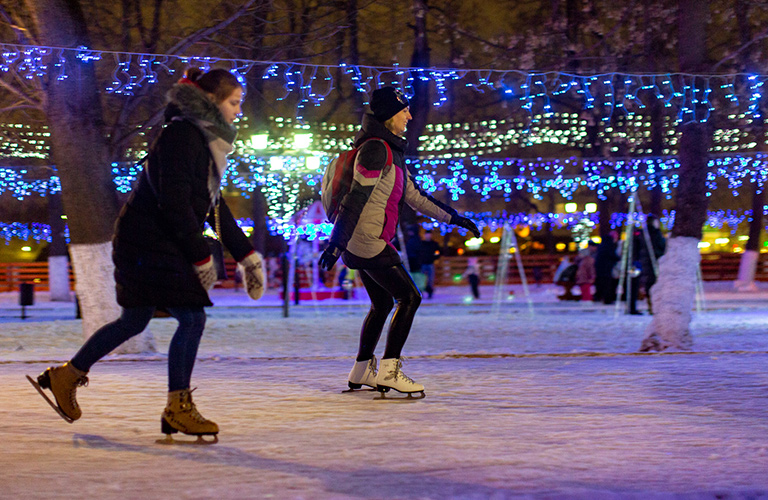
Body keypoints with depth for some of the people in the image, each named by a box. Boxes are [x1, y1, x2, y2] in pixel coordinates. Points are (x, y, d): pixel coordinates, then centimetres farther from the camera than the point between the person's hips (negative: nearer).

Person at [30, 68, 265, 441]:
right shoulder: (181, 136, -17)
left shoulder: (207, 141, 14)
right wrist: (201, 257, -18)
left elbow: (215, 207, 19)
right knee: (192, 317, -10)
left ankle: (65, 376, 29)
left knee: (134, 321, 17)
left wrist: (247, 257, 17)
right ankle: (177, 409, -3)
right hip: (148, 244, -10)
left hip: (157, 244, 10)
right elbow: (175, 203, -22)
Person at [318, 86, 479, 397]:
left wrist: (453, 218, 25)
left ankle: (362, 371, 28)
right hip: (368, 242, -10)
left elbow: (413, 195, 23)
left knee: (382, 304, 19)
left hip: (362, 243, 10)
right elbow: (356, 197, -21)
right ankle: (389, 370, -12)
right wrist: (336, 244, -25)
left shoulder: (390, 151, 18)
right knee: (409, 297, -9)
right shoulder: (375, 148, -14)